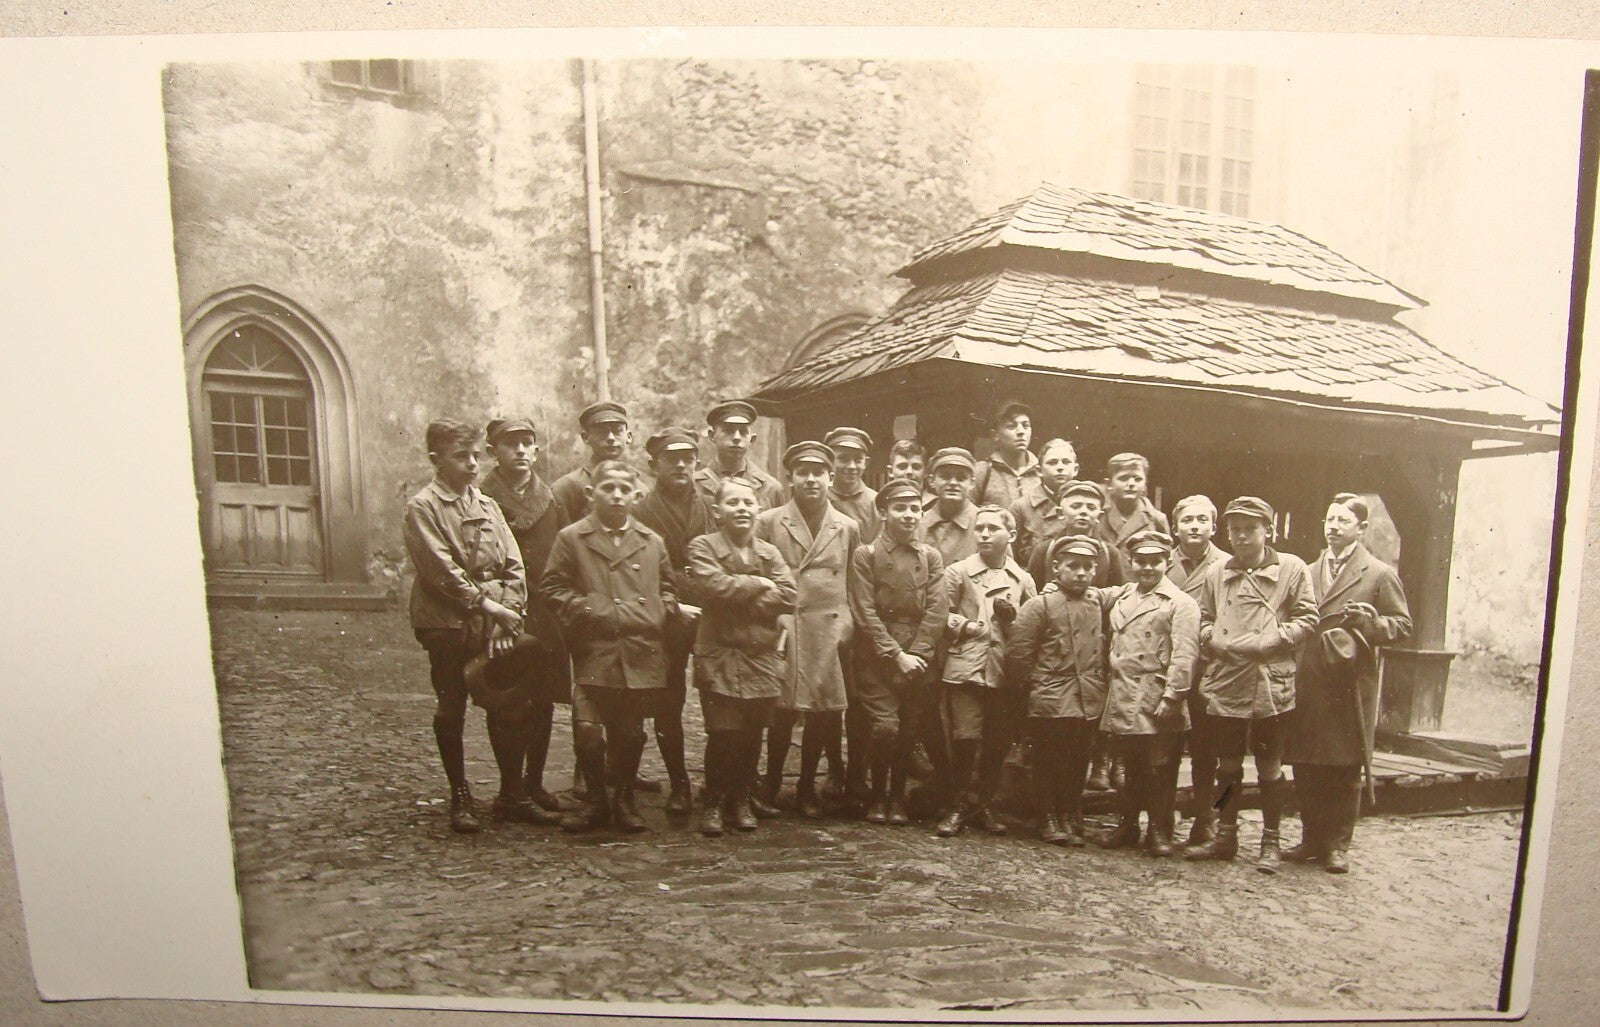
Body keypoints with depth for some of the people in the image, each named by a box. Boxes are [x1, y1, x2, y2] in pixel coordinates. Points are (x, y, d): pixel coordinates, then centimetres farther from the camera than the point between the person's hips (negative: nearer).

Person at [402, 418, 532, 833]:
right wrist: (485, 604, -15)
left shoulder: (487, 504, 12)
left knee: (509, 707, 5)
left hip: (496, 626, 4)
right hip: (448, 624, -4)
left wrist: (509, 613, -4)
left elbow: (513, 565, 8)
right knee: (451, 712, 5)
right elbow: (442, 570, -12)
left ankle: (512, 794, 18)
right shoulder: (422, 508, -3)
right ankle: (460, 799, 18)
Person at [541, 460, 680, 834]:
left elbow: (668, 587, 22)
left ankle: (623, 800, 27)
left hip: (641, 653, 2)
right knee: (587, 729, -11)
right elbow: (553, 586, 4)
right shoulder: (571, 538, 5)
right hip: (594, 652, -2)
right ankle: (595, 800, 11)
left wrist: (660, 614, 4)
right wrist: (583, 610, -9)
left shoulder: (652, 541, 13)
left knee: (630, 733, 9)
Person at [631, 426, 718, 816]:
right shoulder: (642, 511, 1)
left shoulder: (711, 506, 9)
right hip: (665, 621, -1)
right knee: (668, 706, 5)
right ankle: (679, 784, 19)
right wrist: (673, 607, -12)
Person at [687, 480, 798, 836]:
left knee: (752, 736, 8)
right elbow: (713, 586, -18)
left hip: (763, 657, 4)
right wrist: (759, 584, -7)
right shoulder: (702, 546, 0)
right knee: (723, 733, -8)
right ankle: (713, 804, 11)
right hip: (720, 656, -4)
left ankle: (741, 800, 26)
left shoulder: (769, 552, 12)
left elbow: (788, 596, -2)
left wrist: (739, 595, -11)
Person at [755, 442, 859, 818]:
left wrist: (847, 628, 3)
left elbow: (857, 585, 12)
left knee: (824, 714, 6)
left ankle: (807, 788, 23)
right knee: (782, 713, -2)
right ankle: (771, 787, 18)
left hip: (830, 635, 2)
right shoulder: (768, 523, 4)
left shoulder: (849, 528, 10)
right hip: (782, 633, -2)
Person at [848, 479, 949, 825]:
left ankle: (898, 797, 24)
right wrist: (896, 656, -13)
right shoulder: (866, 554, -1)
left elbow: (936, 611, 1)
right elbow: (865, 613, -7)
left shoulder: (931, 557, 8)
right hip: (876, 657, -3)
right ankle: (878, 796, 11)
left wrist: (916, 654, -9)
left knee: (910, 729, 4)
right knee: (885, 726, -12)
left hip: (919, 659, 3)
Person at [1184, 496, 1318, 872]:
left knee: (1269, 767, 7)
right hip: (1224, 682, 3)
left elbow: (1306, 619, -2)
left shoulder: (1292, 568, -1)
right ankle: (1225, 837, 25)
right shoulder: (1216, 573, 8)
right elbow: (1204, 620, 16)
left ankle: (1270, 843, 21)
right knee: (1227, 764, 13)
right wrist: (1215, 640, -4)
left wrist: (1267, 642, -13)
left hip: (1269, 683, -3)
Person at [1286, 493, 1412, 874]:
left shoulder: (1380, 574, 2)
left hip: (1350, 686, -4)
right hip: (1307, 685, 4)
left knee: (1345, 770, 3)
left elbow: (1402, 624, 2)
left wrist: (1372, 621, -18)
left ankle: (1338, 844, 14)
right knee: (1305, 766, 6)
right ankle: (1312, 838, 20)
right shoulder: (1308, 572, 16)